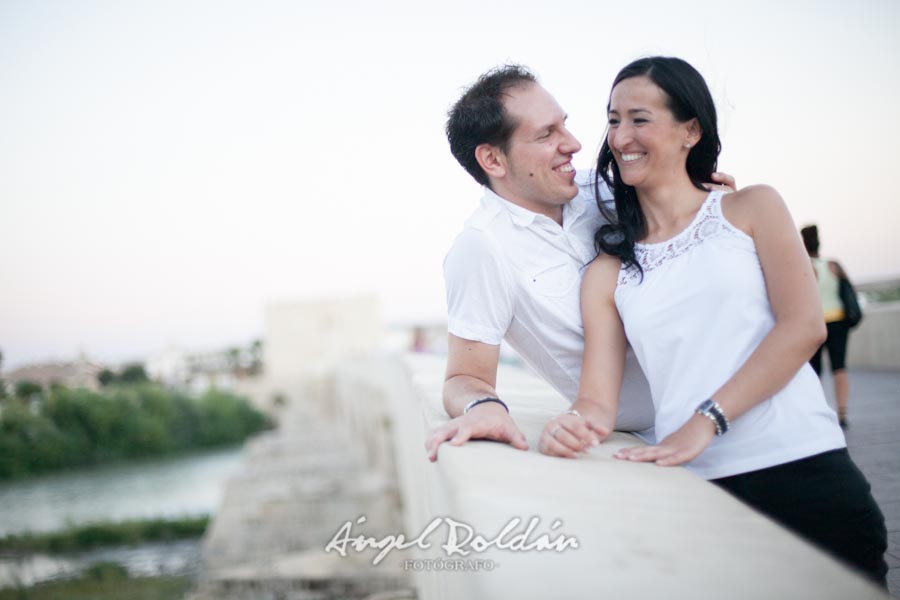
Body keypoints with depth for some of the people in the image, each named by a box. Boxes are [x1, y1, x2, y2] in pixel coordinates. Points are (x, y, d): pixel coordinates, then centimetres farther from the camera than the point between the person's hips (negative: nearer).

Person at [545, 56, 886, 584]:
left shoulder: (751, 209, 7)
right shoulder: (607, 272, 11)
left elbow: (804, 326, -6)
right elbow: (599, 400, 3)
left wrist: (705, 421, -15)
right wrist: (573, 425, -22)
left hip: (803, 468, -1)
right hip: (696, 489, 1)